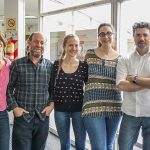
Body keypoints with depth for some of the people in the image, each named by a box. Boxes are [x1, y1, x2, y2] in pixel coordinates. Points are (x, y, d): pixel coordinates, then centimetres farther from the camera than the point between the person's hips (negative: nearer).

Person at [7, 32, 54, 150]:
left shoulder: (50, 66, 4)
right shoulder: (17, 64, -3)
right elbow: (8, 88, 1)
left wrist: (51, 105, -1)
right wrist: (14, 107, -7)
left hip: (43, 117, 3)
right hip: (22, 117, -2)